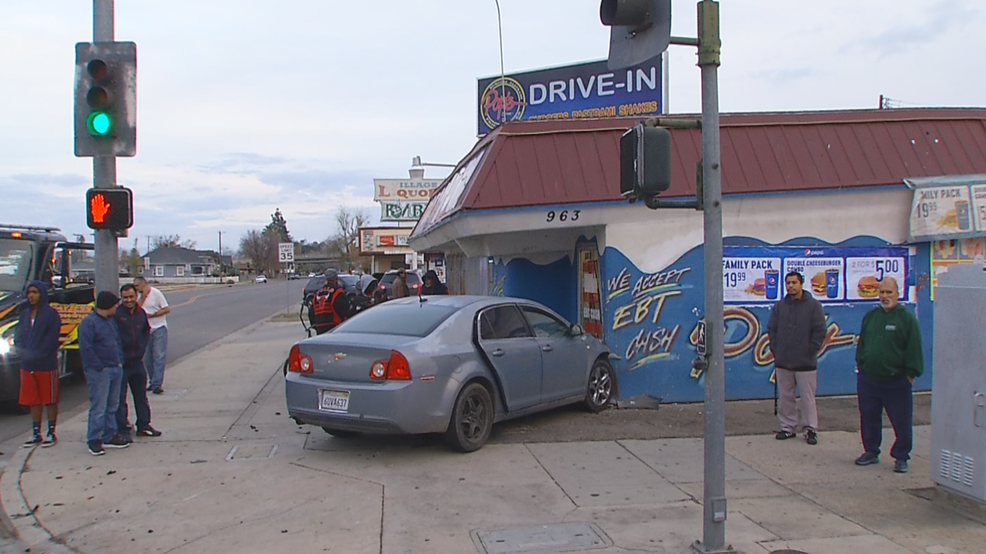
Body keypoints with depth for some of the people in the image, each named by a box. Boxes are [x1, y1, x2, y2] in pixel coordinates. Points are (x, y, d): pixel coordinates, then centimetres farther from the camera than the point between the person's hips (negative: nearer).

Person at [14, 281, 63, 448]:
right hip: (28, 365, 6)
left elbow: (51, 340, -13)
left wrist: (37, 355, -17)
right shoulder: (25, 314, 11)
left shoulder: (51, 314, -8)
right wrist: (23, 351, -6)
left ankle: (51, 433, 12)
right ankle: (36, 434, 19)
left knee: (50, 400, 4)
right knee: (33, 401, 11)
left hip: (47, 365, -6)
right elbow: (18, 336, 11)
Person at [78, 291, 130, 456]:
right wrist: (99, 367, -18)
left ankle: (109, 436, 23)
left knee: (112, 406, 14)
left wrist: (120, 361, 10)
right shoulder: (88, 323, -13)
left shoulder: (111, 321, 15)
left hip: (116, 369, 9)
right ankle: (94, 440, 1)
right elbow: (85, 348, -19)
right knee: (98, 407, -6)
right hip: (99, 372, -9)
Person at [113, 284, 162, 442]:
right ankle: (122, 429, 8)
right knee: (120, 398, 1)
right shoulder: (116, 314, -15)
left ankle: (143, 425, 27)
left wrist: (142, 349, 11)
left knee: (141, 396, 15)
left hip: (137, 362, 6)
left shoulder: (141, 313, 5)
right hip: (120, 363, -6)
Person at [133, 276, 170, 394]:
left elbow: (167, 309, -8)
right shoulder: (140, 296, 11)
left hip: (159, 328, -6)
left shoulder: (156, 293, -5)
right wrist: (143, 297, -11)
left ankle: (157, 384, -13)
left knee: (159, 356, -9)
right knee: (148, 358, 7)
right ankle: (153, 382, 16)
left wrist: (152, 315, -13)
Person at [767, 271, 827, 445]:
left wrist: (811, 351, -6)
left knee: (807, 397, 1)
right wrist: (775, 349, 4)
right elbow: (771, 329, 12)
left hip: (805, 362, -3)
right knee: (786, 397, 9)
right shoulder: (779, 306, 9)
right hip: (782, 362, 4)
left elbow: (820, 331, -3)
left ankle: (810, 429, 11)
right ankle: (788, 427, 19)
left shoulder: (813, 305, -2)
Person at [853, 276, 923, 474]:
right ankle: (871, 452, 26)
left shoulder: (907, 318, -5)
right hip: (868, 380, 4)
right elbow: (861, 343, 16)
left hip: (896, 382, -4)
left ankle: (901, 457, 15)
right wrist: (860, 365, 12)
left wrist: (910, 374, -9)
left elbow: (913, 350, -6)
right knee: (869, 418, 12)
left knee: (901, 422, 2)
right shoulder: (870, 316, 9)